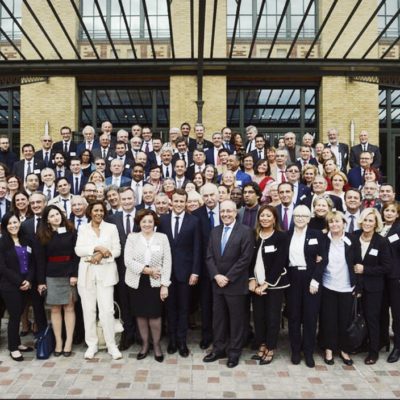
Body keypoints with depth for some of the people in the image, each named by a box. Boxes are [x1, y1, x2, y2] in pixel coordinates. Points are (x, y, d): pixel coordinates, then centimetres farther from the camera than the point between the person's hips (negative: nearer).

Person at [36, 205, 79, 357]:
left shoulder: (71, 231, 1)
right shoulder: (42, 235, 3)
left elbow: (76, 254, -3)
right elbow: (40, 259, 2)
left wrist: (75, 274, -11)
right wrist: (41, 280, -2)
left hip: (69, 274, -1)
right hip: (52, 276, 1)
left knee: (69, 307, 2)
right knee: (55, 309, 4)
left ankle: (68, 342, 8)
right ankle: (58, 342, 12)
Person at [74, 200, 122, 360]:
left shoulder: (112, 228, 6)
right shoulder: (83, 229, 8)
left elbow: (117, 250, 2)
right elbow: (78, 250, -2)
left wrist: (102, 255, -14)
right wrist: (97, 248, -15)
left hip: (105, 273, -1)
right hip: (87, 273, 1)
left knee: (107, 310, -7)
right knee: (88, 310, 5)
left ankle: (112, 345, 6)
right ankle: (91, 344, 17)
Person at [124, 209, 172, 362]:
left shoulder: (162, 237, 1)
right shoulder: (132, 237, 2)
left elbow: (167, 262, -2)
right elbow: (128, 260, -6)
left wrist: (165, 284, -8)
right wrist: (146, 269, -15)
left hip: (155, 283, -1)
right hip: (136, 282, 1)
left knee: (154, 315, -1)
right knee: (140, 314, 9)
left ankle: (156, 345, 19)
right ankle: (145, 344, 27)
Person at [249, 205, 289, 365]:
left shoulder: (281, 237, -7)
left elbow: (279, 263, -11)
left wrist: (266, 284, -14)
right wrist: (252, 279, -7)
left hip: (274, 284, -4)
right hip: (257, 284, 4)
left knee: (272, 317, 4)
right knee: (258, 316, 9)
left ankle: (270, 349, 18)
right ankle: (262, 346, 24)